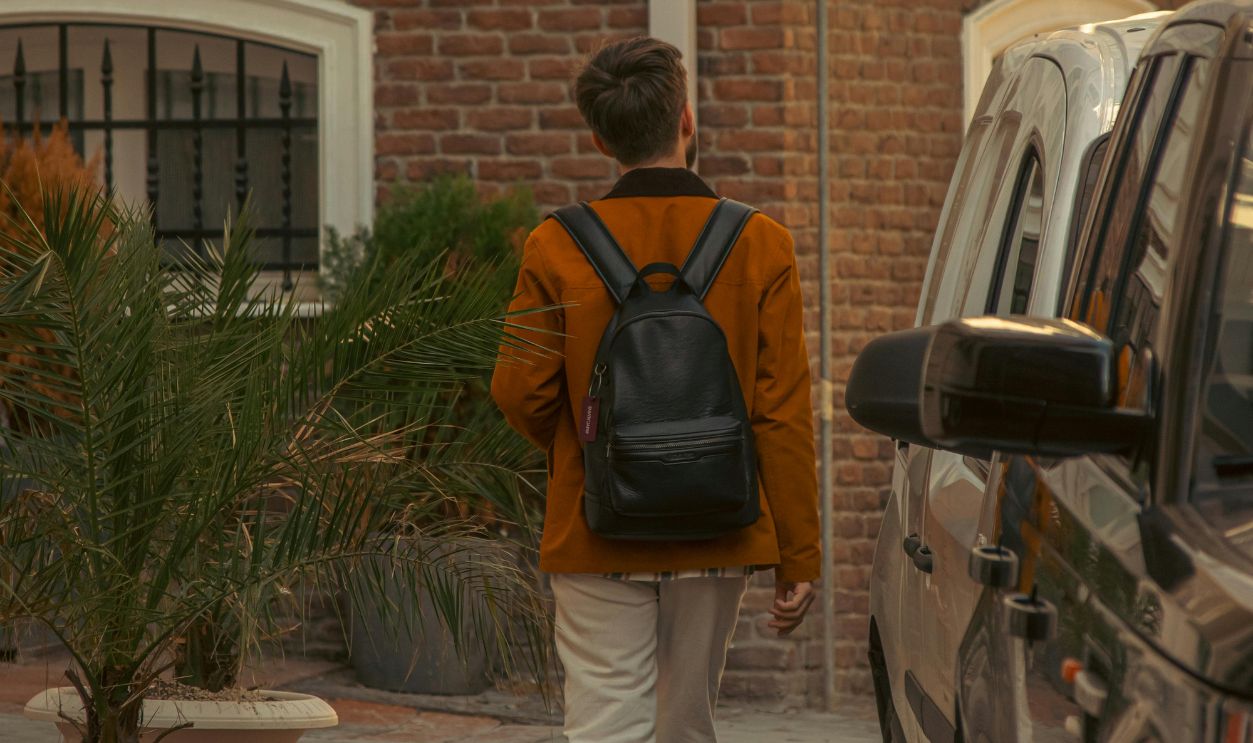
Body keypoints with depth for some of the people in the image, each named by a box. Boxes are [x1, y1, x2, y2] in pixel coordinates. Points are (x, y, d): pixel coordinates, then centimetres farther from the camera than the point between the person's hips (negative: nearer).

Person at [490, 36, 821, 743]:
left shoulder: (556, 248, -7)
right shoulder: (761, 246, -5)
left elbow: (521, 395, -3)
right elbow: (784, 413, -5)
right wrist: (799, 558, 0)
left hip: (597, 534, -1)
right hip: (718, 541, 1)